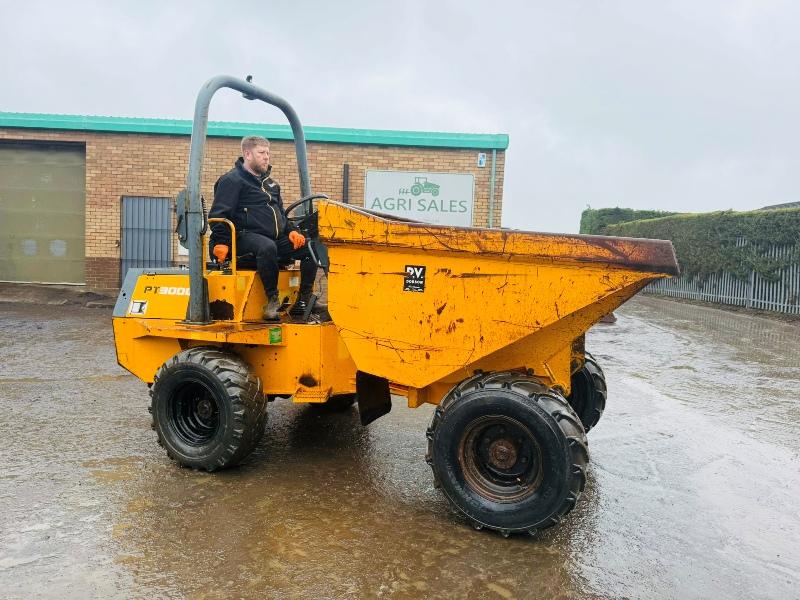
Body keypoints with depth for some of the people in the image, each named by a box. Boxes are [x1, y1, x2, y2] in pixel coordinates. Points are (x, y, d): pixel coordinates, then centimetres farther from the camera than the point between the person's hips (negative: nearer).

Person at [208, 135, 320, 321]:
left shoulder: (269, 183, 24)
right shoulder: (232, 180, -1)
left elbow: (281, 213, 29)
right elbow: (218, 215, -8)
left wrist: (291, 231, 10)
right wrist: (221, 242, -19)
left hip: (277, 237, 8)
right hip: (247, 236, -8)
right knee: (267, 247, -40)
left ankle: (304, 300, -7)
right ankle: (272, 299, -26)